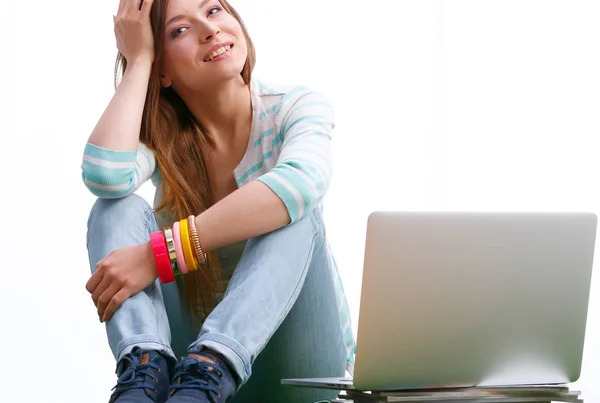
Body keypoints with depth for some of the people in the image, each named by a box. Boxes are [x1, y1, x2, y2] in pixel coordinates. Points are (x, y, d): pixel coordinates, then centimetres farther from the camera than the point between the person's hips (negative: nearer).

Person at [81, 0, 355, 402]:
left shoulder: (297, 108, -7)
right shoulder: (159, 132, -1)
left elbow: (300, 183, -32)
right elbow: (105, 176, -26)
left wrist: (161, 254, -39)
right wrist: (138, 59, -15)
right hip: (194, 340, 2)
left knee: (292, 212, -27)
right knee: (119, 207, -17)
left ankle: (207, 371, -47)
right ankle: (145, 369, -43)